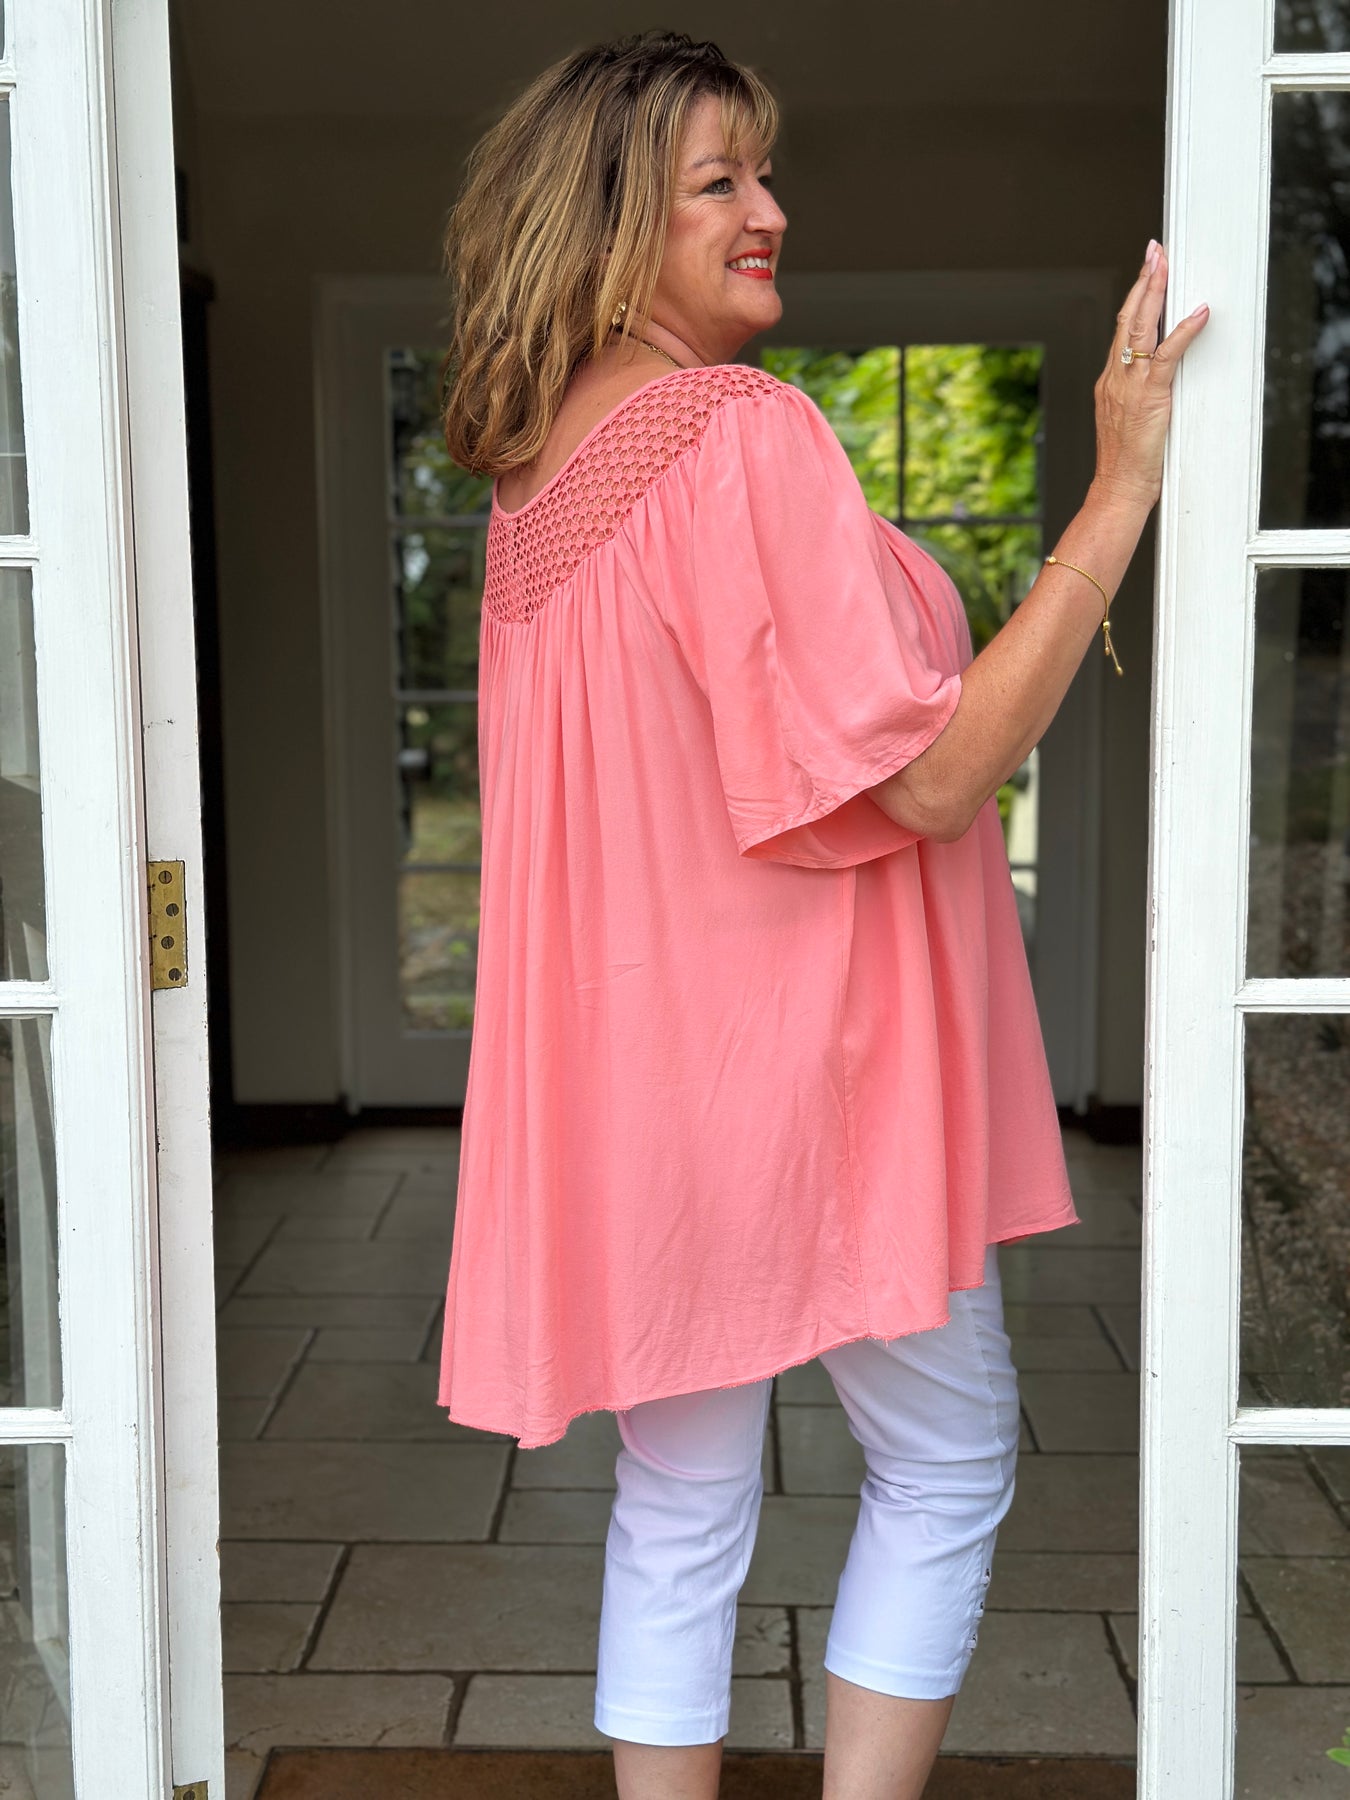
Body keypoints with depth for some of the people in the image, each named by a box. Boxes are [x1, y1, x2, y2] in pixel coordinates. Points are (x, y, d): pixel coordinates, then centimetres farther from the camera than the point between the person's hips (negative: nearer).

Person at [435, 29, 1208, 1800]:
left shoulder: (538, 477, 10)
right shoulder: (747, 431, -17)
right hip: (808, 1054, -7)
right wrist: (1120, 489, -18)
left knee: (678, 1496, 15)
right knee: (948, 1458, 13)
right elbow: (926, 778, -20)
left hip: (638, 1058, 8)